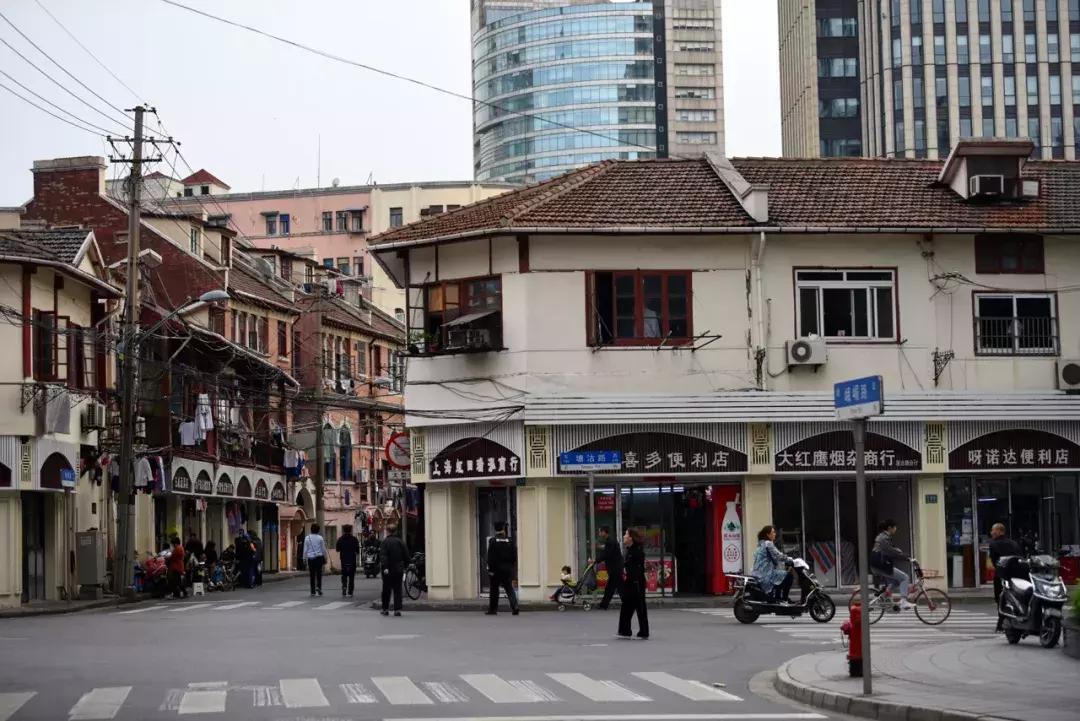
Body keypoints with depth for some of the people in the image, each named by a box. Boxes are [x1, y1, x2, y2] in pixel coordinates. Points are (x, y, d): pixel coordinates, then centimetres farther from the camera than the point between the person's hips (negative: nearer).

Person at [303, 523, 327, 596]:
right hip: (319, 557, -1)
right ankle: (318, 587, -17)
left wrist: (304, 558, 10)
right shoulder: (320, 538, -3)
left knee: (312, 574, 6)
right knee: (319, 574, 4)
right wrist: (325, 558, 12)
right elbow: (323, 549, 2)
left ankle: (313, 591, 7)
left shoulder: (307, 538, -1)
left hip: (310, 558, 1)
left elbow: (305, 549, 2)